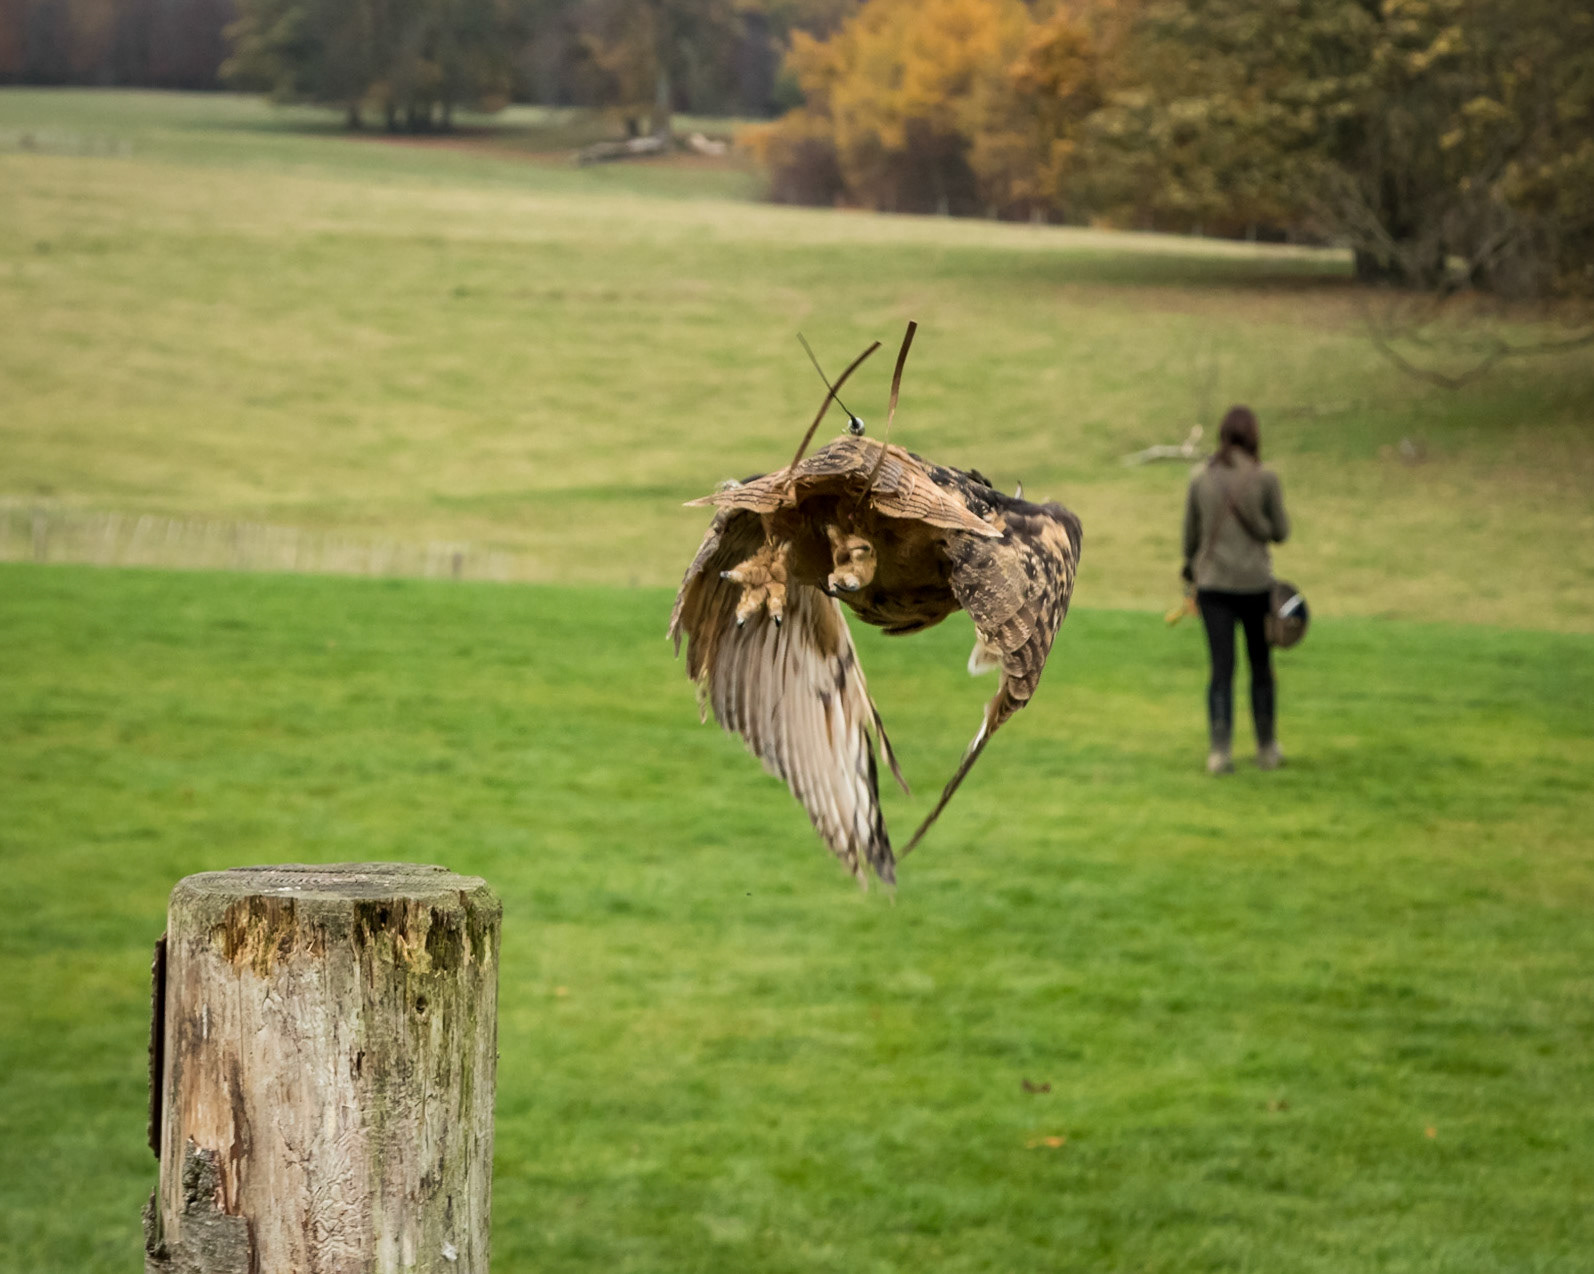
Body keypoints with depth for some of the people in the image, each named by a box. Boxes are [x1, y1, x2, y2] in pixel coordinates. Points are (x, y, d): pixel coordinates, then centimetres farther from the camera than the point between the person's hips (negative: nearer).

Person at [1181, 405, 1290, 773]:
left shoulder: (1201, 478, -1)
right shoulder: (1265, 478, -8)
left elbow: (1191, 532, 9)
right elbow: (1280, 532, -2)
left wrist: (1190, 565, 27)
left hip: (1212, 582, 1)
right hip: (1255, 583, -1)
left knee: (1221, 668, 2)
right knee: (1261, 666, 13)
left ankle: (1220, 750, -9)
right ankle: (1267, 749, 21)